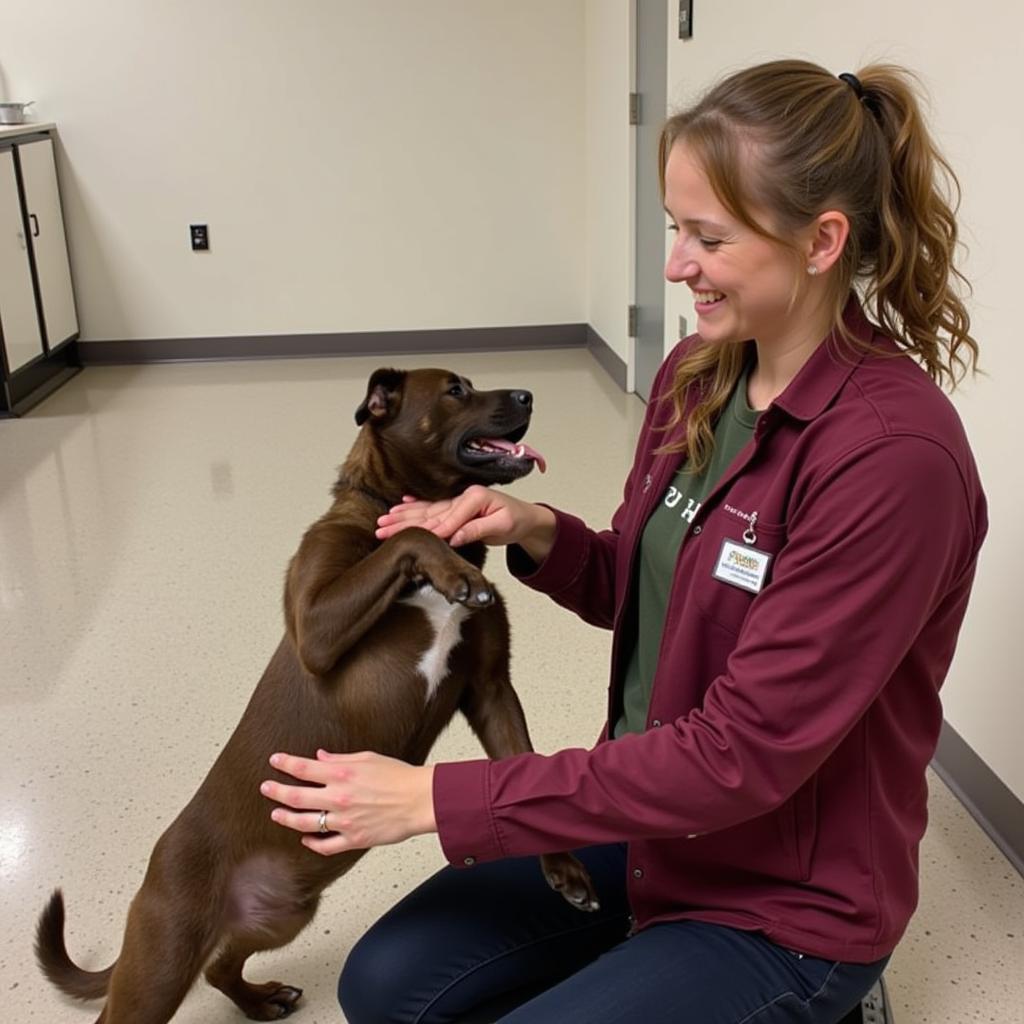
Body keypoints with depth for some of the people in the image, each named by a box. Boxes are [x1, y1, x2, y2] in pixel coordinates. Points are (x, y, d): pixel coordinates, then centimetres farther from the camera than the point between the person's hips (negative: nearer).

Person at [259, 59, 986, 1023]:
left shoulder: (896, 455, -27)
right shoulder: (695, 374, -3)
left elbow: (741, 754, -27)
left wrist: (441, 797, -25)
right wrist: (538, 533, -11)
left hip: (786, 900, -6)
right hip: (646, 818, 7)